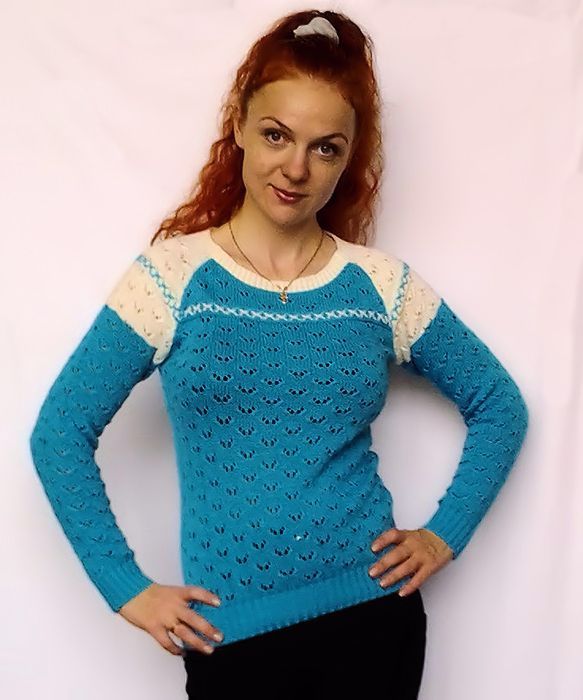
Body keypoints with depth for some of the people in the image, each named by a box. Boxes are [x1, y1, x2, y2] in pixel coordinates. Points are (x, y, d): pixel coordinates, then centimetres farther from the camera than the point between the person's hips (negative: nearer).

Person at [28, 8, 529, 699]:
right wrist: (127, 589, -8)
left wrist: (446, 534, 1)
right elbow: (60, 433, -6)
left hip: (375, 615, 2)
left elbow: (499, 405, 10)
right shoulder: (171, 278, -7)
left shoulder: (384, 286, -1)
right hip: (231, 632, -1)